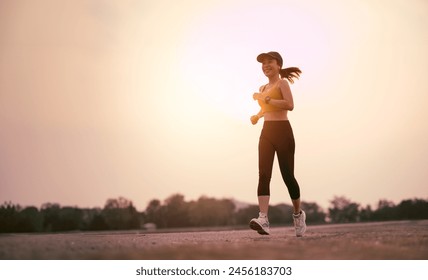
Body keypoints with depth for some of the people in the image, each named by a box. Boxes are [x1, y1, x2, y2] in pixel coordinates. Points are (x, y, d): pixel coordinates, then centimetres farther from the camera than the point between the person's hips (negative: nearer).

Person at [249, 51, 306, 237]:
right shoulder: (263, 89, 19)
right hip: (266, 132, 6)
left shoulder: (282, 83, -3)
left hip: (282, 131, -6)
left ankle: (298, 213, 21)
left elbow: (289, 105, -19)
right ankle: (263, 218, -22)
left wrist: (265, 99, -18)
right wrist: (257, 116, 17)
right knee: (263, 174, -11)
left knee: (287, 175, -1)